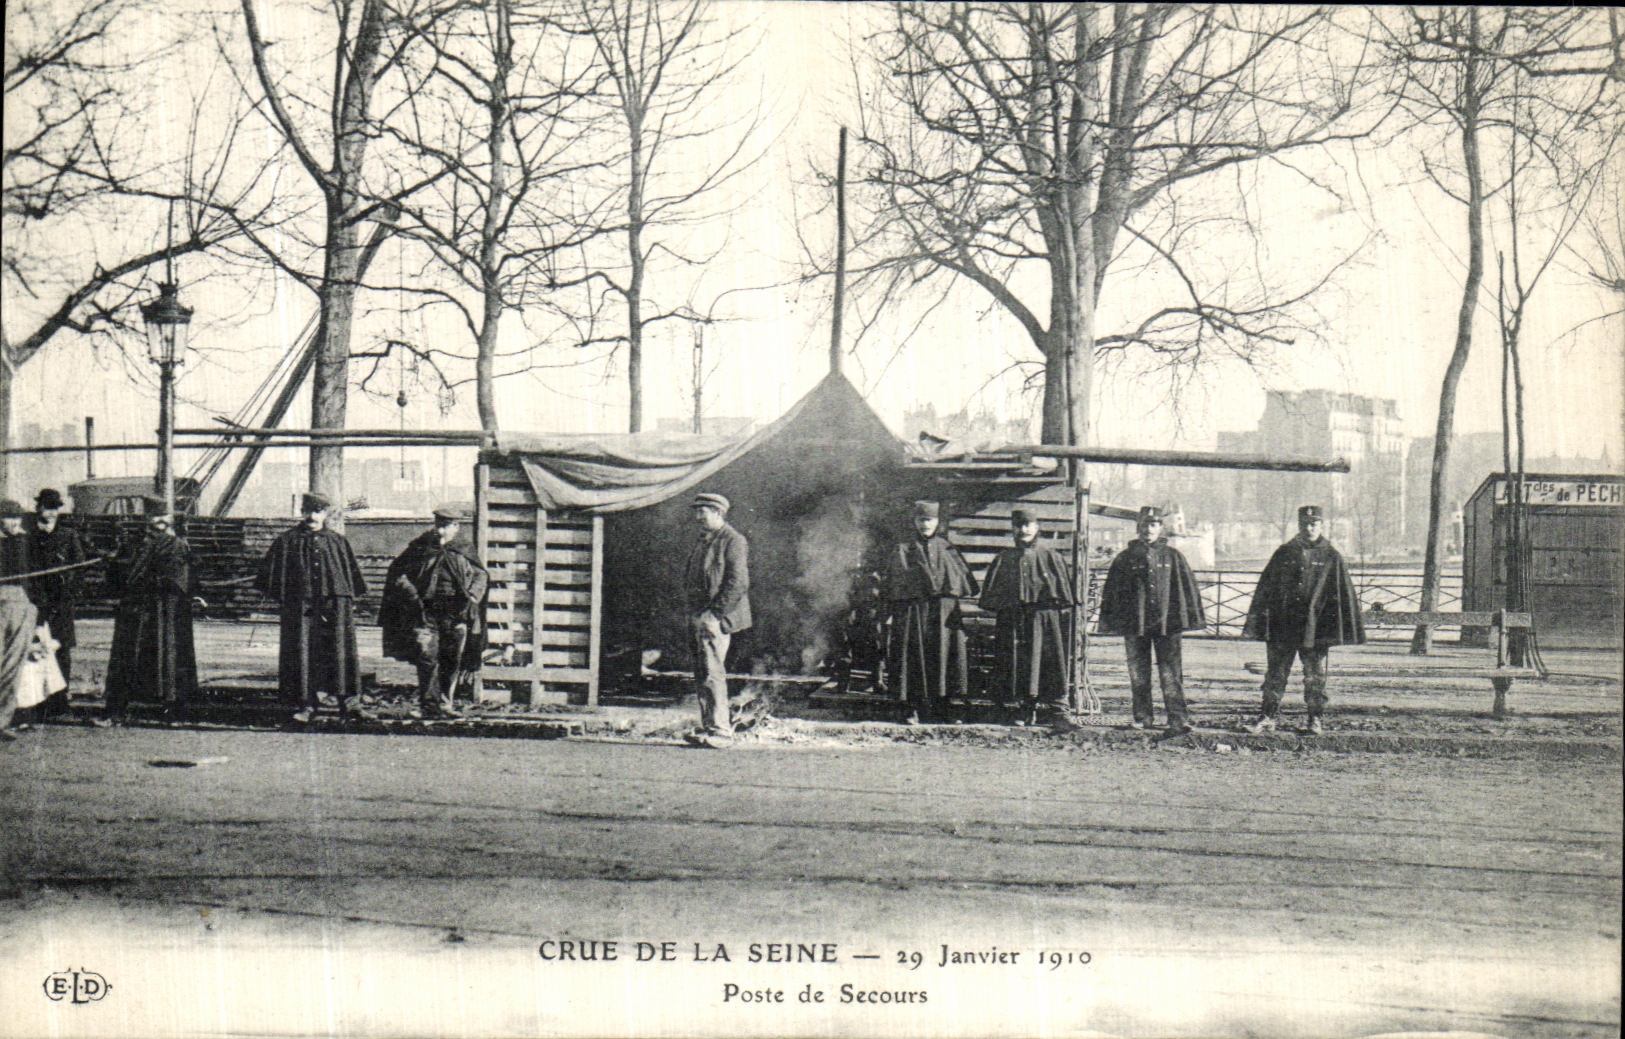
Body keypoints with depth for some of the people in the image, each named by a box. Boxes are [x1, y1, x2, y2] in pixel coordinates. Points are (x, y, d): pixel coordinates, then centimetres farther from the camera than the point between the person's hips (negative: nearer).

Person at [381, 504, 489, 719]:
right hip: (426, 613, -1)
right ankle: (428, 705, -5)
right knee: (427, 658, -10)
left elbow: (481, 576, 17)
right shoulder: (421, 548, 5)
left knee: (452, 661, 3)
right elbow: (397, 573, 6)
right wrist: (412, 595, -9)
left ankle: (446, 704, 14)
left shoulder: (464, 553, 9)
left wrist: (471, 596, -2)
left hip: (455, 615, 1)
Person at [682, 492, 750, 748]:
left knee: (712, 674, -11)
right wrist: (691, 614, 14)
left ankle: (720, 731, -9)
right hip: (697, 618, 9)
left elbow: (738, 583, -15)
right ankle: (709, 727, 14)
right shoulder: (702, 541, 20)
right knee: (702, 675, 9)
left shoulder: (733, 541, -7)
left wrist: (714, 615, -19)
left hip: (715, 619, -9)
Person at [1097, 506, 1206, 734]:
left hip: (1166, 621, -2)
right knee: (1138, 672, 8)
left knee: (1171, 672, -7)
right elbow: (1111, 592, 11)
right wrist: (1111, 621, 6)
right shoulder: (1125, 558, 9)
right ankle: (1141, 716, 19)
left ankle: (1178, 719, -9)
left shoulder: (1173, 556, 7)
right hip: (1135, 622, 2)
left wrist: (1189, 617, 2)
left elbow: (1189, 588, 9)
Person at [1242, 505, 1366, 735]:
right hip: (1282, 625, 1)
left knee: (1315, 675, 6)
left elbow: (1344, 594, 4)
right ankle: (1270, 716, 13)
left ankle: (1316, 718, 18)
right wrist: (1258, 622, 2)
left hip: (1315, 627, -1)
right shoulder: (1284, 553, 6)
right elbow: (1266, 587, 7)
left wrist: (1349, 629, 0)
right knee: (1275, 673, 5)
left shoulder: (1332, 557, 2)